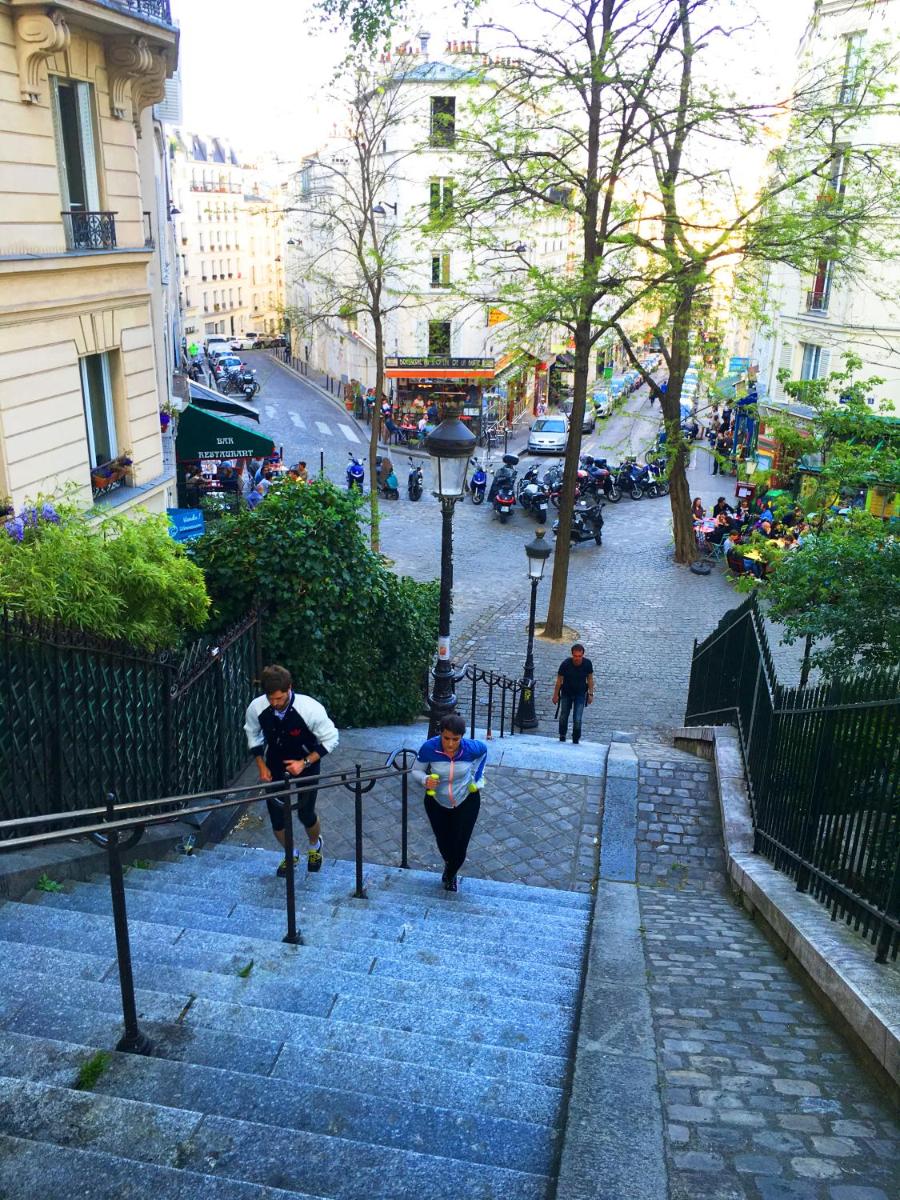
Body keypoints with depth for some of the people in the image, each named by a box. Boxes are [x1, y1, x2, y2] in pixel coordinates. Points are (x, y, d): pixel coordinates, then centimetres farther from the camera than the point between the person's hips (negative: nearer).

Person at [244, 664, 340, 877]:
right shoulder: (256, 708, -23)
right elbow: (253, 735, 0)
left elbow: (330, 739, -18)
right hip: (275, 767, 2)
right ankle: (290, 856, 36)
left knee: (306, 814, 4)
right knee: (277, 817, 5)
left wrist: (305, 762, -25)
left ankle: (314, 845, 40)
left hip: (306, 766, -2)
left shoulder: (310, 708, -32)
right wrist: (261, 766, -6)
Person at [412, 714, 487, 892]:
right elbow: (416, 771, -13)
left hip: (466, 802, 0)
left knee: (459, 847, 1)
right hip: (437, 802, 1)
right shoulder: (428, 748, -30)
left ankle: (450, 874, 37)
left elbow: (484, 750, -1)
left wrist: (476, 776, -2)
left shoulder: (471, 748, -26)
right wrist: (425, 780, -33)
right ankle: (450, 868, 55)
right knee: (444, 844, 17)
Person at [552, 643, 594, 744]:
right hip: (566, 694, 0)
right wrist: (555, 695, -5)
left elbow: (590, 679, -3)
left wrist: (590, 694, -2)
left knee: (577, 720, -9)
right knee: (563, 717, 14)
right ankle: (562, 737, 37)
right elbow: (559, 680, -10)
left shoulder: (587, 663, -19)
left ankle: (576, 740, 10)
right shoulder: (565, 664, -23)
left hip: (580, 694, 0)